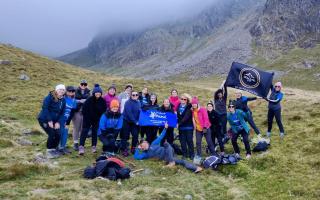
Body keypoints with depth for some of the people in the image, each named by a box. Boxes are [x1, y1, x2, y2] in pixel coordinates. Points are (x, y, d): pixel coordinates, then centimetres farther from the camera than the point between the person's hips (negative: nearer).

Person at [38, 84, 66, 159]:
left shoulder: (63, 100, 2)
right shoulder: (49, 97, -15)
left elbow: (62, 112, 4)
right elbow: (45, 108, -19)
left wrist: (58, 122, -8)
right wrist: (49, 121, -20)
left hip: (54, 121, 6)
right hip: (44, 119, -6)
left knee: (58, 134, -3)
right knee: (51, 134, -14)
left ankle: (54, 149, 18)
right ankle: (49, 151, 3)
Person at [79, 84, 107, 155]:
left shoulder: (102, 101, -7)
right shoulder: (89, 100, -13)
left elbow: (104, 111, 1)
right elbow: (84, 109, -8)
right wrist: (86, 117, -7)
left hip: (97, 120, 2)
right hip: (88, 119, -2)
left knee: (95, 132, 9)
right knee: (84, 131, -10)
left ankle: (94, 146, 18)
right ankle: (81, 146, -13)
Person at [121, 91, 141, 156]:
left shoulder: (138, 103, 5)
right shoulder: (128, 102, -14)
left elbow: (140, 112, 7)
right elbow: (129, 113, -21)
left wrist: (138, 121, -6)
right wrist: (135, 121, -20)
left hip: (135, 123, 5)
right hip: (126, 122, -5)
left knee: (136, 135, 0)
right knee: (125, 136, 0)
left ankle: (133, 148, 17)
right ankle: (124, 150, 9)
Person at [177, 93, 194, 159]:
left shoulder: (189, 107, -7)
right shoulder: (178, 106, 9)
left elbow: (186, 117, -16)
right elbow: (178, 116, 7)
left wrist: (179, 123, -19)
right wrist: (178, 123, -9)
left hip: (188, 127, -4)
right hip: (181, 127, 4)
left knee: (189, 141, 0)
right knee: (182, 141, 7)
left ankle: (191, 154, 8)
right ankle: (184, 154, 17)